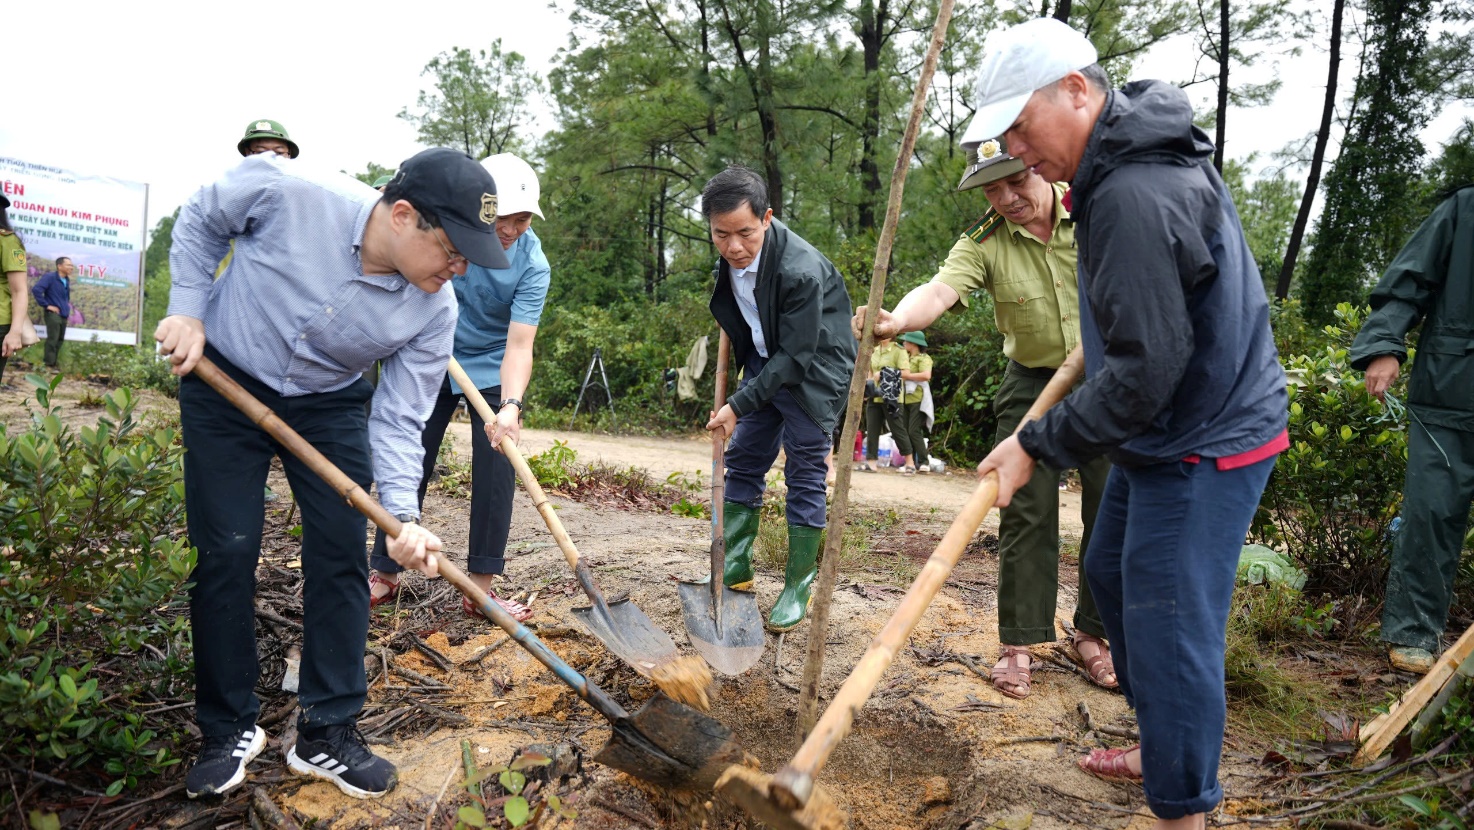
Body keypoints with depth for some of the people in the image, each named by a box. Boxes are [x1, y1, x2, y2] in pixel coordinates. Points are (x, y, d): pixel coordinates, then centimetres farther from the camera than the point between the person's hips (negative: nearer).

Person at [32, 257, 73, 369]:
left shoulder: (67, 280, 12)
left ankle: (53, 364, 20)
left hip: (64, 314, 8)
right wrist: (46, 305, -20)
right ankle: (49, 365, -5)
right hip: (53, 314, -8)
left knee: (59, 340, 12)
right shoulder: (50, 277, -13)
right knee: (52, 340, -9)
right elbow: (36, 289, -24)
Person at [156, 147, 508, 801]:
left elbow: (398, 422, -17)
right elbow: (200, 221, -7)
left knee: (340, 555, -3)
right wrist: (189, 311, -13)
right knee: (225, 554, -2)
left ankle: (326, 734, 11)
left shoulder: (435, 313, -22)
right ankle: (229, 731, 16)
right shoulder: (282, 188, -29)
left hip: (329, 405, 2)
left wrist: (403, 516, -30)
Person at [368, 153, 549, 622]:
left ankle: (481, 587, 0)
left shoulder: (532, 265, -24)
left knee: (497, 470, -8)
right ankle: (384, 574, 14)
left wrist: (510, 406, -47)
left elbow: (519, 346, -29)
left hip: (493, 369, -1)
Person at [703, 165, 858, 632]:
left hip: (812, 370, -7)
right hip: (764, 361, 7)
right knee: (742, 461, 10)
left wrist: (738, 405, -25)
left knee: (805, 473, -3)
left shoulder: (802, 271, -32)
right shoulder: (728, 257, -10)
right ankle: (734, 568, 22)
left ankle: (799, 587, 9)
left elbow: (795, 357, -27)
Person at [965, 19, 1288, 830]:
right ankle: (1162, 745, 40)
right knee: (1110, 572, 22)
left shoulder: (1134, 199, -28)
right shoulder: (1139, 152, 5)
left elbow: (1144, 373, -28)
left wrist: (1037, 443, -21)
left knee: (1170, 626, -5)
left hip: (1204, 444, -11)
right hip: (1158, 433, 11)